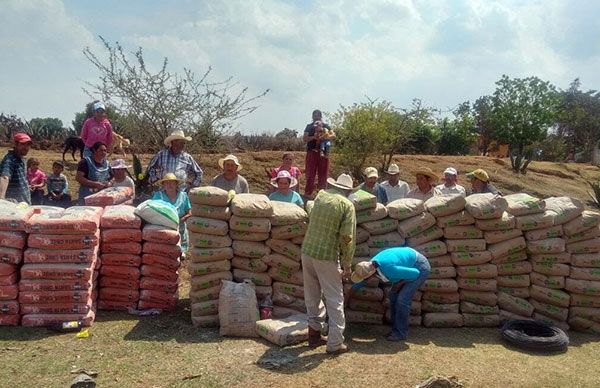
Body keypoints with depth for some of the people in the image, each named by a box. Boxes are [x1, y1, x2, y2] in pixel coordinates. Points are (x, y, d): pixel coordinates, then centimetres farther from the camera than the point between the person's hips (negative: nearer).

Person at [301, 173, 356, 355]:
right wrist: (347, 264, -3)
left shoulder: (320, 195, 8)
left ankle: (314, 334, 27)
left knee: (312, 296, 18)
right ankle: (335, 343, 9)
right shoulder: (347, 205, -6)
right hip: (327, 256, -5)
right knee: (335, 299, 6)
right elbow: (347, 238, -12)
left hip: (307, 251, 5)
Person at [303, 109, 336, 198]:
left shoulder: (326, 126, 12)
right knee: (310, 174, -4)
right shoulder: (309, 127, 11)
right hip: (312, 152, -1)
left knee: (323, 174, 3)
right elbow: (304, 139, 2)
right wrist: (313, 137, -16)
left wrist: (326, 136, -20)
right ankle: (308, 193, -1)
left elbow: (333, 135, 0)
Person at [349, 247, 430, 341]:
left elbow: (415, 273, -27)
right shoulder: (371, 264, -13)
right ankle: (396, 329, 15)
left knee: (402, 299, -13)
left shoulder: (388, 269, -38)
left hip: (420, 268, -9)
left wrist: (400, 283, -14)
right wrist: (348, 296, 15)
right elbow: (360, 283, 7)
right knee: (393, 296, 5)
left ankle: (400, 333, -1)